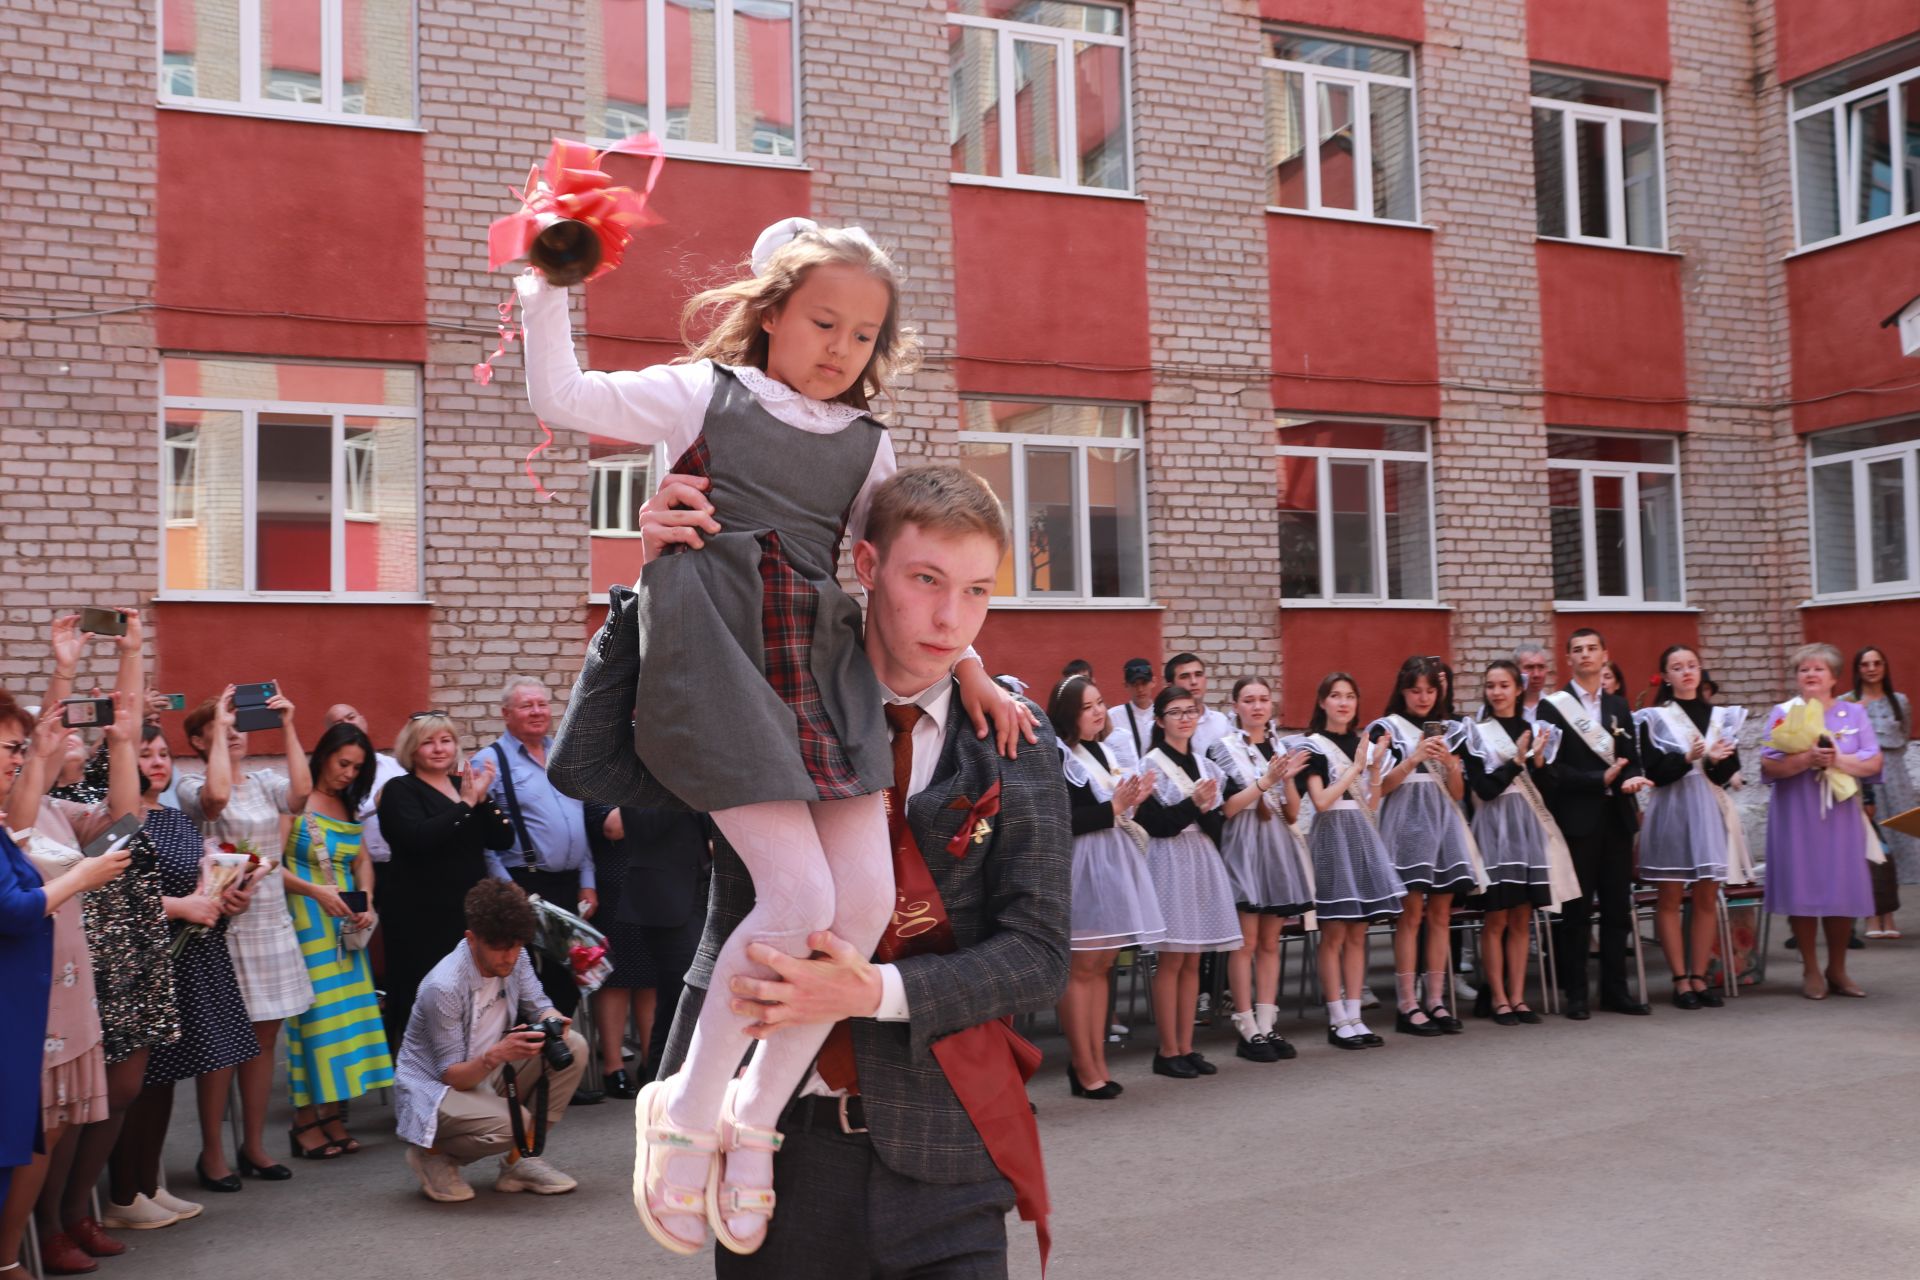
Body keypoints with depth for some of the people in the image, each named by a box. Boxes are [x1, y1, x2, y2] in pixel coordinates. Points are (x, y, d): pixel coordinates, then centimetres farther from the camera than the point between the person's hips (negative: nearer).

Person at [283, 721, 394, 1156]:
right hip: (305, 920, -7)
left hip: (344, 923, 7)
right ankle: (305, 1122, 2)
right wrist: (316, 891, -21)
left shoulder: (348, 806, 16)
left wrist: (366, 901, 0)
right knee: (311, 1014, -6)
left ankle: (332, 1115, 12)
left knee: (345, 1012, 4)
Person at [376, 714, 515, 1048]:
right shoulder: (399, 790, 1)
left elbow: (503, 840, 8)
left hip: (468, 910, 5)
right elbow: (419, 838, -18)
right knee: (418, 1004, -9)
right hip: (419, 917, -5)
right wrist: (466, 803, -13)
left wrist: (482, 798, -6)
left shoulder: (465, 785, 17)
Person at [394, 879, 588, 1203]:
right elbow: (451, 1075, -24)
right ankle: (434, 1155, -2)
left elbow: (539, 1006, 0)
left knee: (573, 1047, -12)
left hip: (485, 1076, 8)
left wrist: (552, 1021, -25)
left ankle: (520, 1160, -3)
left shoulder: (514, 958, -7)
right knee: (512, 1124, -34)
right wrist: (496, 1055, -44)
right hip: (433, 1088, -7)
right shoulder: (444, 987, -28)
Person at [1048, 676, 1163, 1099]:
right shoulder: (1057, 755, -9)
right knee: (1081, 967, -4)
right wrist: (1113, 808, -14)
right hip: (1083, 869, -8)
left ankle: (1097, 1060, 16)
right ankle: (1084, 1068, 2)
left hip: (1113, 866, 8)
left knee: (1102, 965, 10)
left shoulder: (1101, 751, 16)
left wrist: (1131, 800, 2)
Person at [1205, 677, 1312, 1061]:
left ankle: (1267, 1026, 12)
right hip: (1243, 848, -5)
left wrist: (1288, 779, -8)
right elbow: (1224, 809, -10)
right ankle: (1247, 1031, 2)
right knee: (1247, 942, -4)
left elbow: (1293, 814, 10)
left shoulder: (1281, 748, 13)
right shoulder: (1223, 748, -2)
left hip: (1279, 849, 5)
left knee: (1270, 942, 8)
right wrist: (1265, 781, -15)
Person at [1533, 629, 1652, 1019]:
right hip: (1576, 819, -5)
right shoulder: (1551, 707, -2)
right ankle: (1575, 994, 6)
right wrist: (1601, 779, -18)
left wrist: (1632, 778, -10)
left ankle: (1616, 990, 16)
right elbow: (1554, 768, -8)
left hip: (1616, 817, 5)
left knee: (1617, 908, 7)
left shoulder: (1618, 706, 16)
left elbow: (1632, 757, 12)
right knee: (1576, 911, 0)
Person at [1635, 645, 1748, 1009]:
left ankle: (1699, 977, 11)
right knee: (1670, 899, -1)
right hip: (1671, 812, -3)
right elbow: (1654, 772, -8)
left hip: (1711, 812, 3)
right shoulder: (1654, 718, 2)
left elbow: (1730, 774, 3)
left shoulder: (1722, 716, 12)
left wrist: (1714, 761, -17)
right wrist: (1688, 758, -21)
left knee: (1707, 899, 4)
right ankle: (1680, 980, 4)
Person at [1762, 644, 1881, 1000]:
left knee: (1843, 890, 1)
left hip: (1841, 813, 2)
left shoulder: (1854, 713, 9)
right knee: (1803, 889, -2)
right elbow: (1768, 767, -6)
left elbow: (1873, 763, 0)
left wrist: (1838, 760, -16)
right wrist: (1806, 760, -21)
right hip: (1797, 815, -2)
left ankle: (1837, 969, 16)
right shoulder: (1782, 714, 3)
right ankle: (1811, 971, 9)